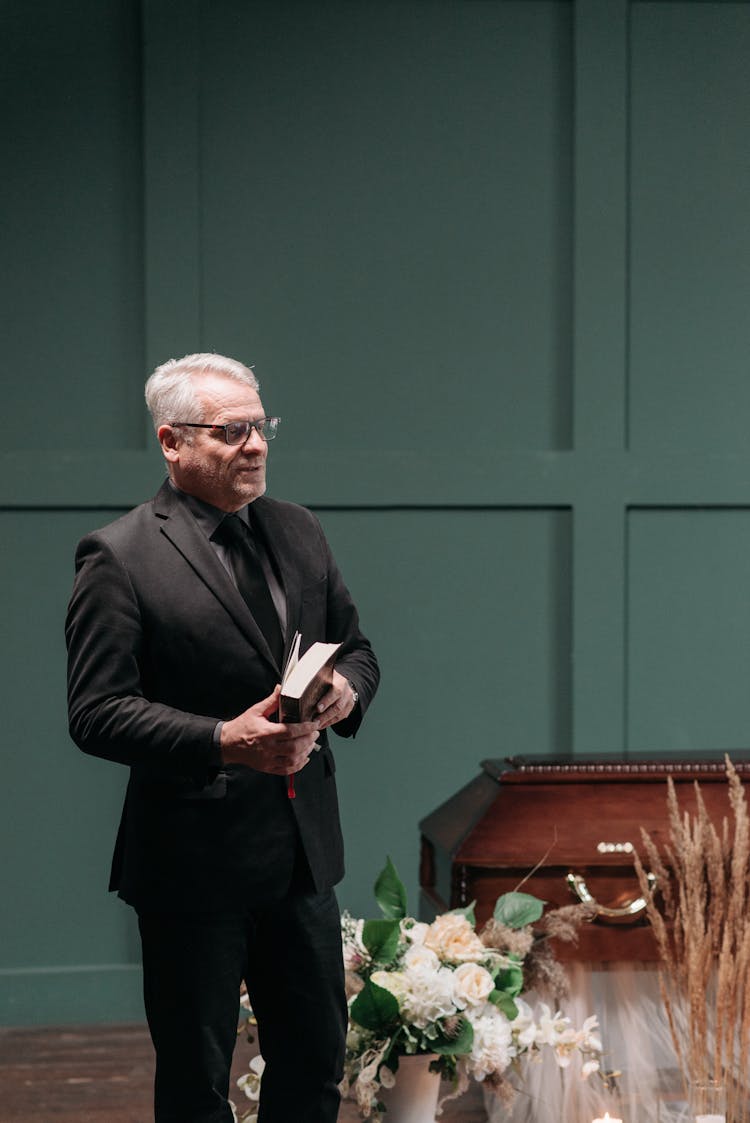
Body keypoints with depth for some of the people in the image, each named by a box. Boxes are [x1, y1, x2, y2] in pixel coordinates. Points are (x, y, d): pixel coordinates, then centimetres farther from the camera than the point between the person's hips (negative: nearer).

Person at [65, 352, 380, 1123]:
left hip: (303, 851, 6)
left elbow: (355, 647, 18)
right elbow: (96, 714, -16)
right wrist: (221, 741, -28)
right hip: (195, 863, -6)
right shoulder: (118, 557, -11)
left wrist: (346, 688, -7)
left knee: (316, 1059, 15)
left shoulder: (297, 531, 9)